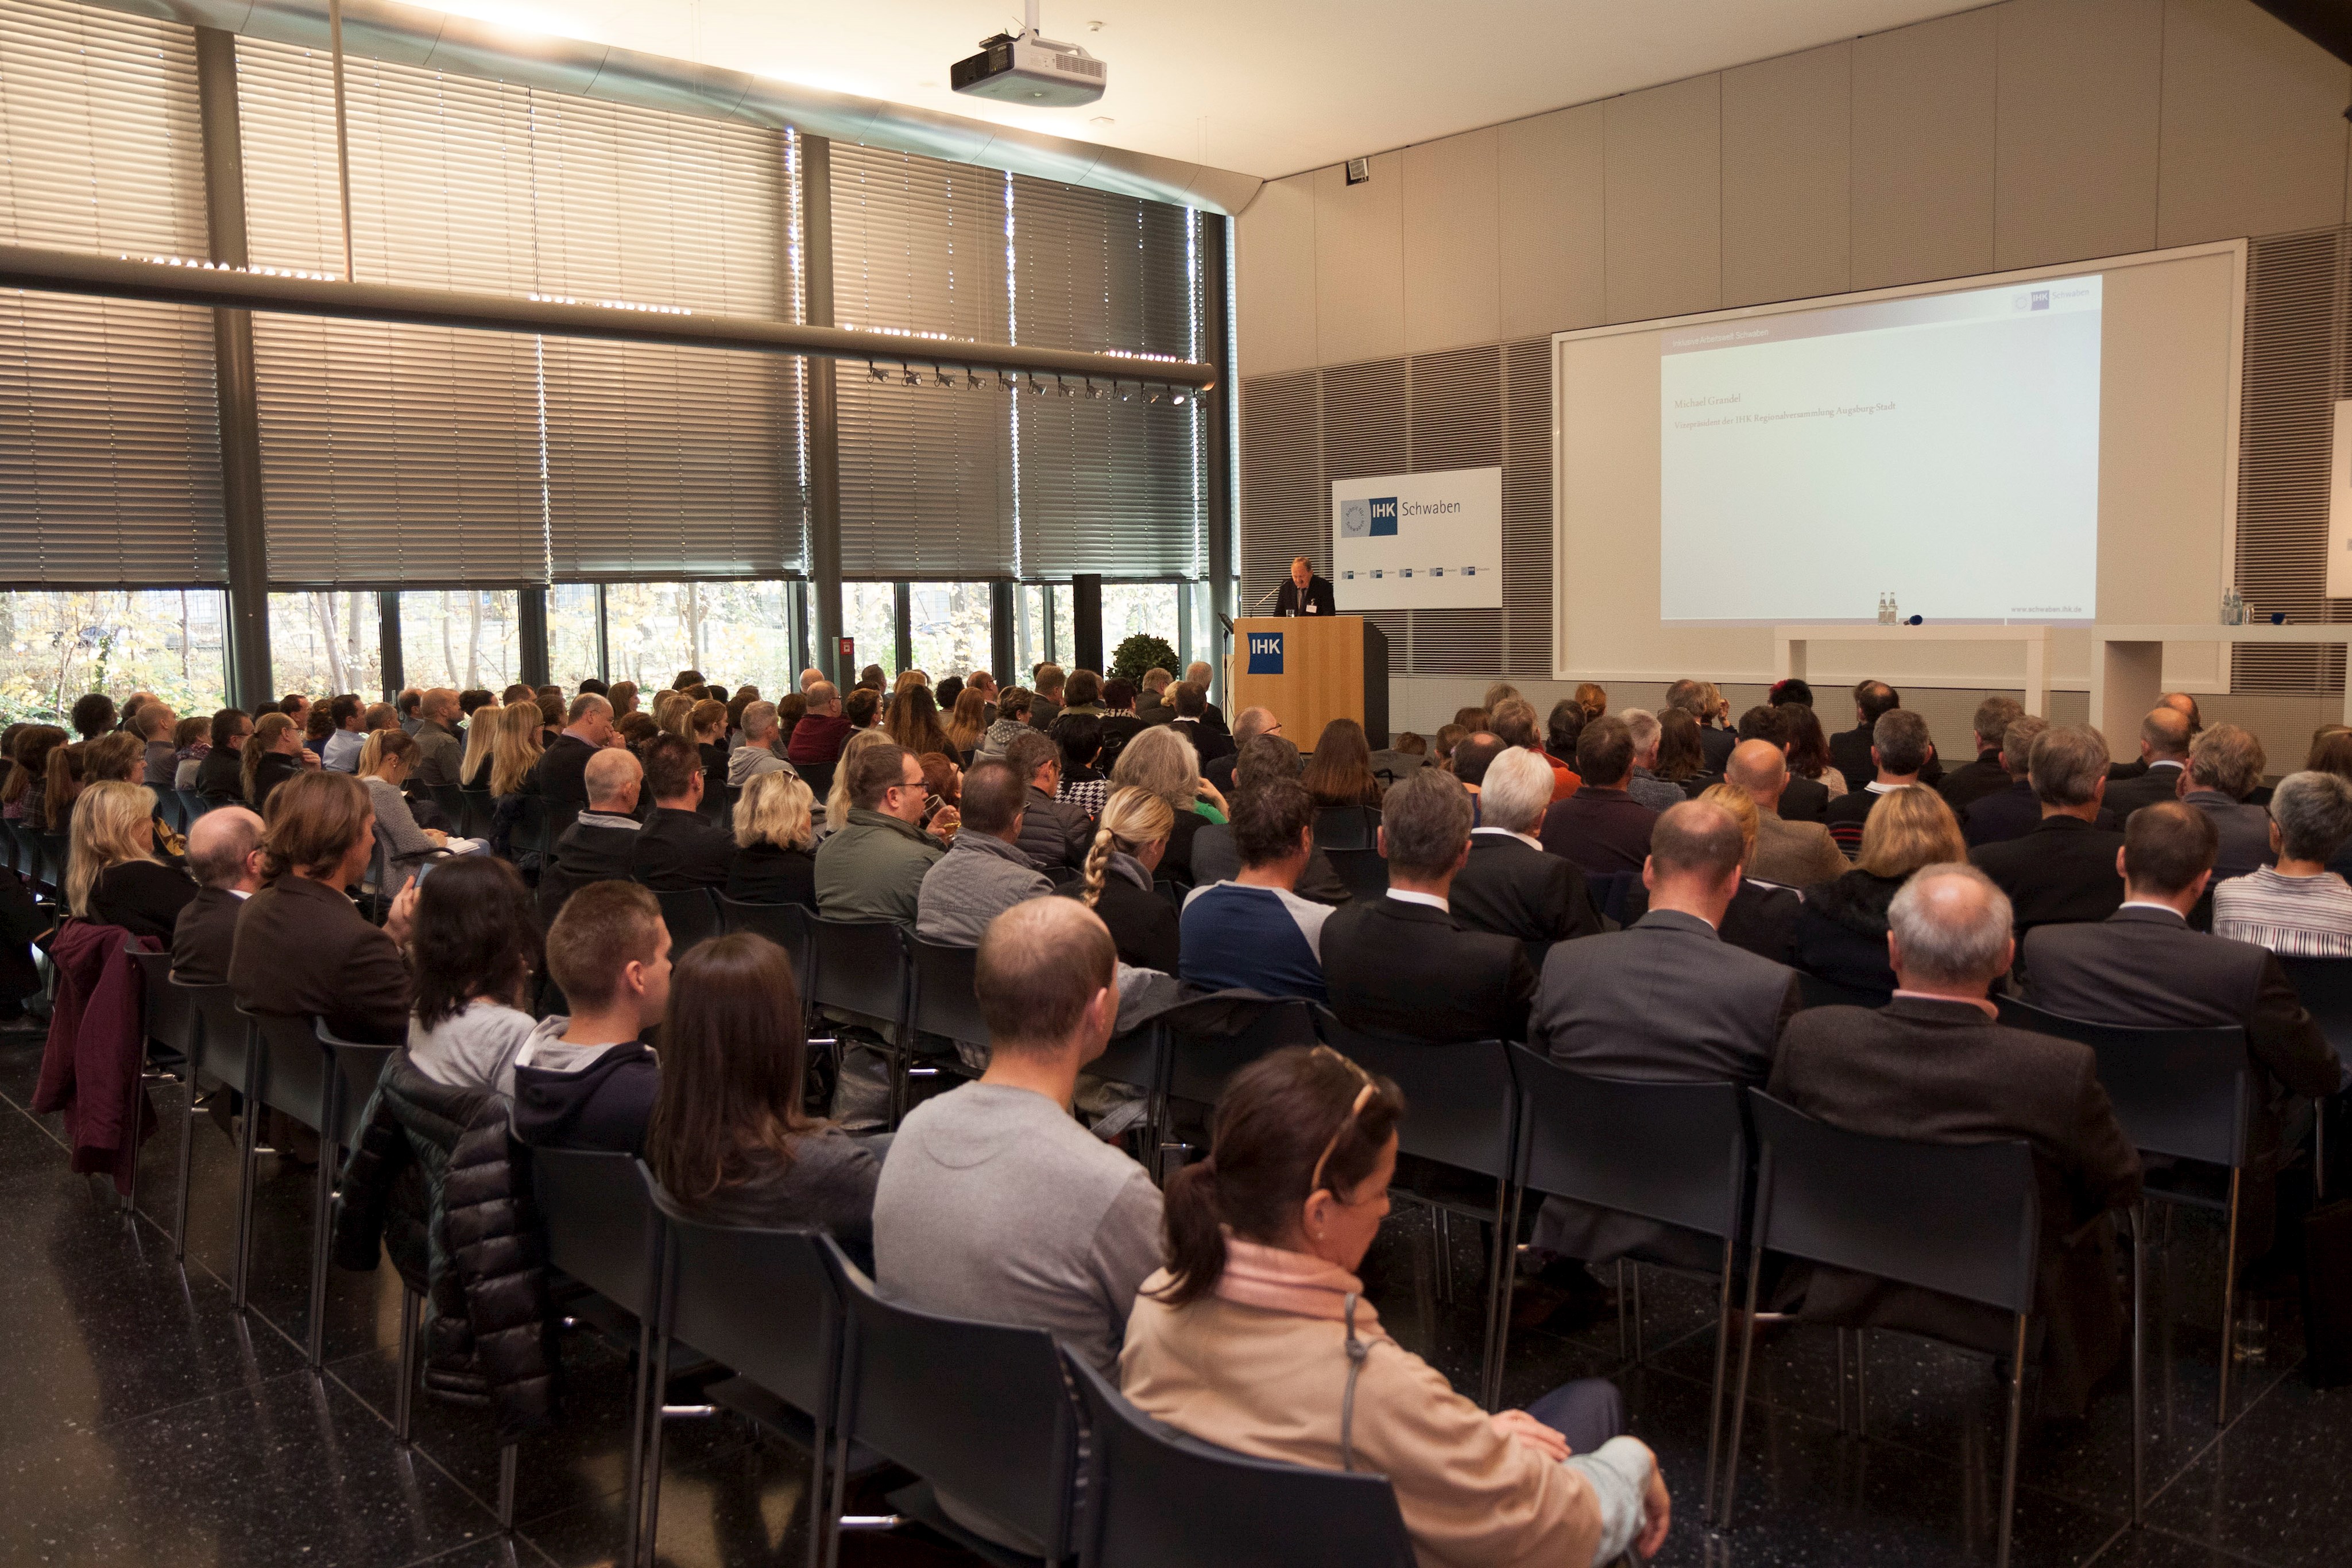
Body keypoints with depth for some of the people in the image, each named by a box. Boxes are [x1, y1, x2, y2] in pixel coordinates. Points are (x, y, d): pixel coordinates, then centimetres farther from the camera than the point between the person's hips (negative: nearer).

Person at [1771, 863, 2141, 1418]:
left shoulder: (1810, 1037, -22)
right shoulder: (2060, 1071, -29)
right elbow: (2120, 1186, -8)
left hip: (1842, 1292, 3)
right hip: (2004, 1320, -2)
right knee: (2093, 1221, 27)